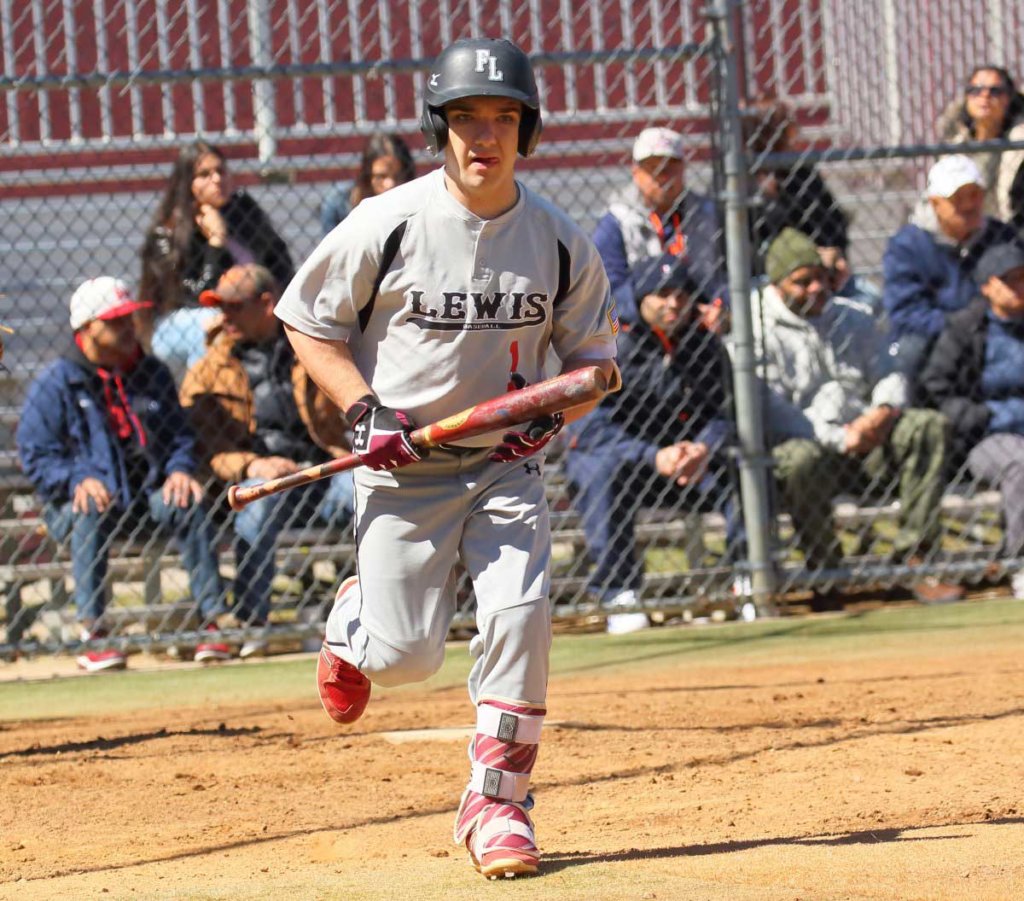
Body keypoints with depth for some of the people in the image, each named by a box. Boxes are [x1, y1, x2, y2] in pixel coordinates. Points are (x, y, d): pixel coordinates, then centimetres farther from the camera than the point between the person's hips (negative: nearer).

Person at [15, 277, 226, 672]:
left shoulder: (153, 373, 14)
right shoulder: (53, 384, -1)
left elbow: (181, 436, 19)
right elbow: (36, 456, -5)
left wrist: (179, 469, -4)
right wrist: (78, 480, -23)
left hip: (147, 496, 3)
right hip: (77, 499, -3)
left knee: (188, 504, -26)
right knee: (90, 514, -37)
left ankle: (211, 621, -26)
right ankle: (92, 633, -38)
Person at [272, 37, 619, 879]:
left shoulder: (559, 241, -4)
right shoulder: (387, 226, -12)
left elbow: (595, 356, 7)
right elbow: (308, 320, -2)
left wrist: (554, 410, -14)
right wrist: (364, 409, -15)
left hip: (506, 463, 2)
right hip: (403, 463, -2)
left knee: (519, 617, -17)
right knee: (406, 653, -3)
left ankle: (497, 802, -2)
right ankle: (353, 620, 35)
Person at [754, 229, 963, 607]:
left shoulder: (854, 317, 17)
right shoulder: (756, 327, -4)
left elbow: (889, 376, 17)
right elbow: (770, 410, -14)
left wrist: (884, 410, -9)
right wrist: (839, 439, -21)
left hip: (865, 437, 5)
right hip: (801, 441, -5)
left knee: (929, 426, -19)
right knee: (800, 459, -40)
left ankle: (913, 558, -21)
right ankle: (824, 574, -21)